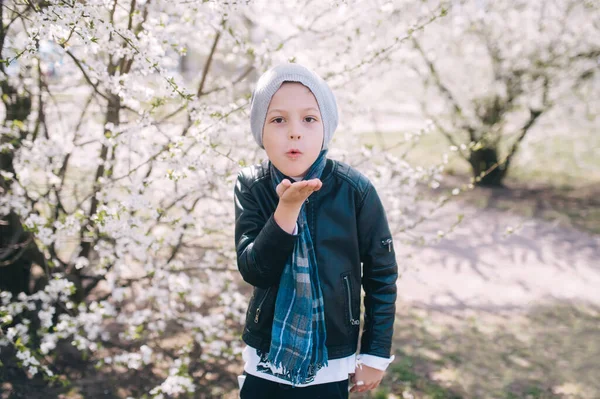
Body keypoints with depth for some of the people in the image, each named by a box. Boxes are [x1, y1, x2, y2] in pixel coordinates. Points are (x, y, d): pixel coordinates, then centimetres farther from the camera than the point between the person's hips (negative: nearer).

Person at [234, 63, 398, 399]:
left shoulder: (355, 190, -15)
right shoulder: (251, 187, -9)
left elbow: (382, 275, -5)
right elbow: (253, 270, -17)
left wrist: (376, 354, -1)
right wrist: (288, 207, -29)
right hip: (266, 361, 1)